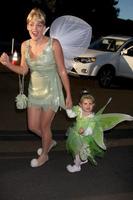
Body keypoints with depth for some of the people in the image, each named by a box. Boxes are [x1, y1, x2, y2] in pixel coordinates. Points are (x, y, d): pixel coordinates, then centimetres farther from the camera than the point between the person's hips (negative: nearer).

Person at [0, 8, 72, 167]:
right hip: (34, 91, 5)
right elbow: (23, 70, 6)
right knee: (32, 127, 16)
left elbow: (62, 71, -13)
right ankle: (49, 142, 48)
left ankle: (44, 155, 39)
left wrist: (68, 95, -10)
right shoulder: (25, 45, -3)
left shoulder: (53, 44, -18)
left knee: (44, 127, 10)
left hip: (51, 92, -5)